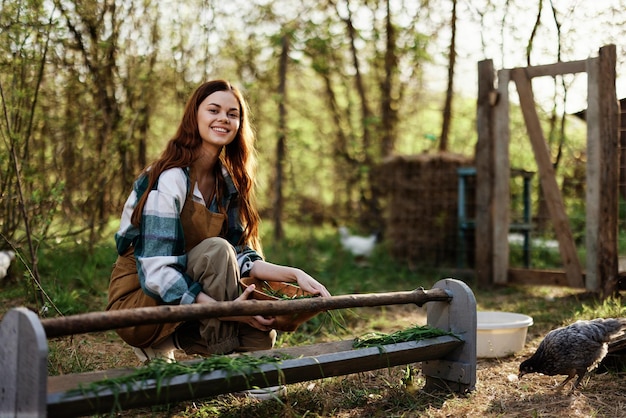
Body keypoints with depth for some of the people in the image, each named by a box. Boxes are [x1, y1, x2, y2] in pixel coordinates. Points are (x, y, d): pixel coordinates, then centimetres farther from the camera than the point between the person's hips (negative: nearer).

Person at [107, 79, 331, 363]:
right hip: (137, 303, -7)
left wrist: (295, 274, -14)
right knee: (217, 250, -29)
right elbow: (157, 272, -28)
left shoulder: (227, 183, 3)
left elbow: (241, 258, 1)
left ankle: (165, 348, 6)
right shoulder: (170, 179, -21)